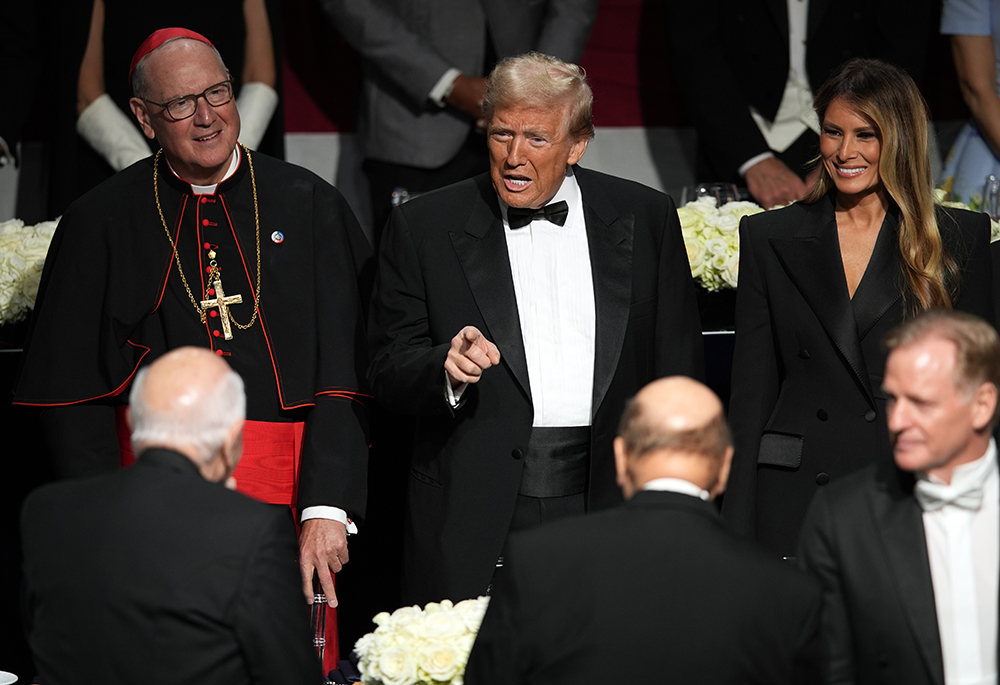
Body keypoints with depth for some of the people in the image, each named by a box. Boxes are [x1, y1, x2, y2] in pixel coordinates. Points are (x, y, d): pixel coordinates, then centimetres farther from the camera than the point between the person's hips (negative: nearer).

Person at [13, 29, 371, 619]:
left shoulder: (308, 206, 4)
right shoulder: (101, 223, 5)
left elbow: (342, 370, -2)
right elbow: (74, 398, 6)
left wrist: (325, 507, -13)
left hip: (289, 492, 0)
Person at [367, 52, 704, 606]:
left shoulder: (646, 218, 9)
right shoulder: (423, 227, 5)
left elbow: (677, 371, 9)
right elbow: (388, 372, 3)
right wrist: (447, 368, -19)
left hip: (608, 506, 1)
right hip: (473, 519, -1)